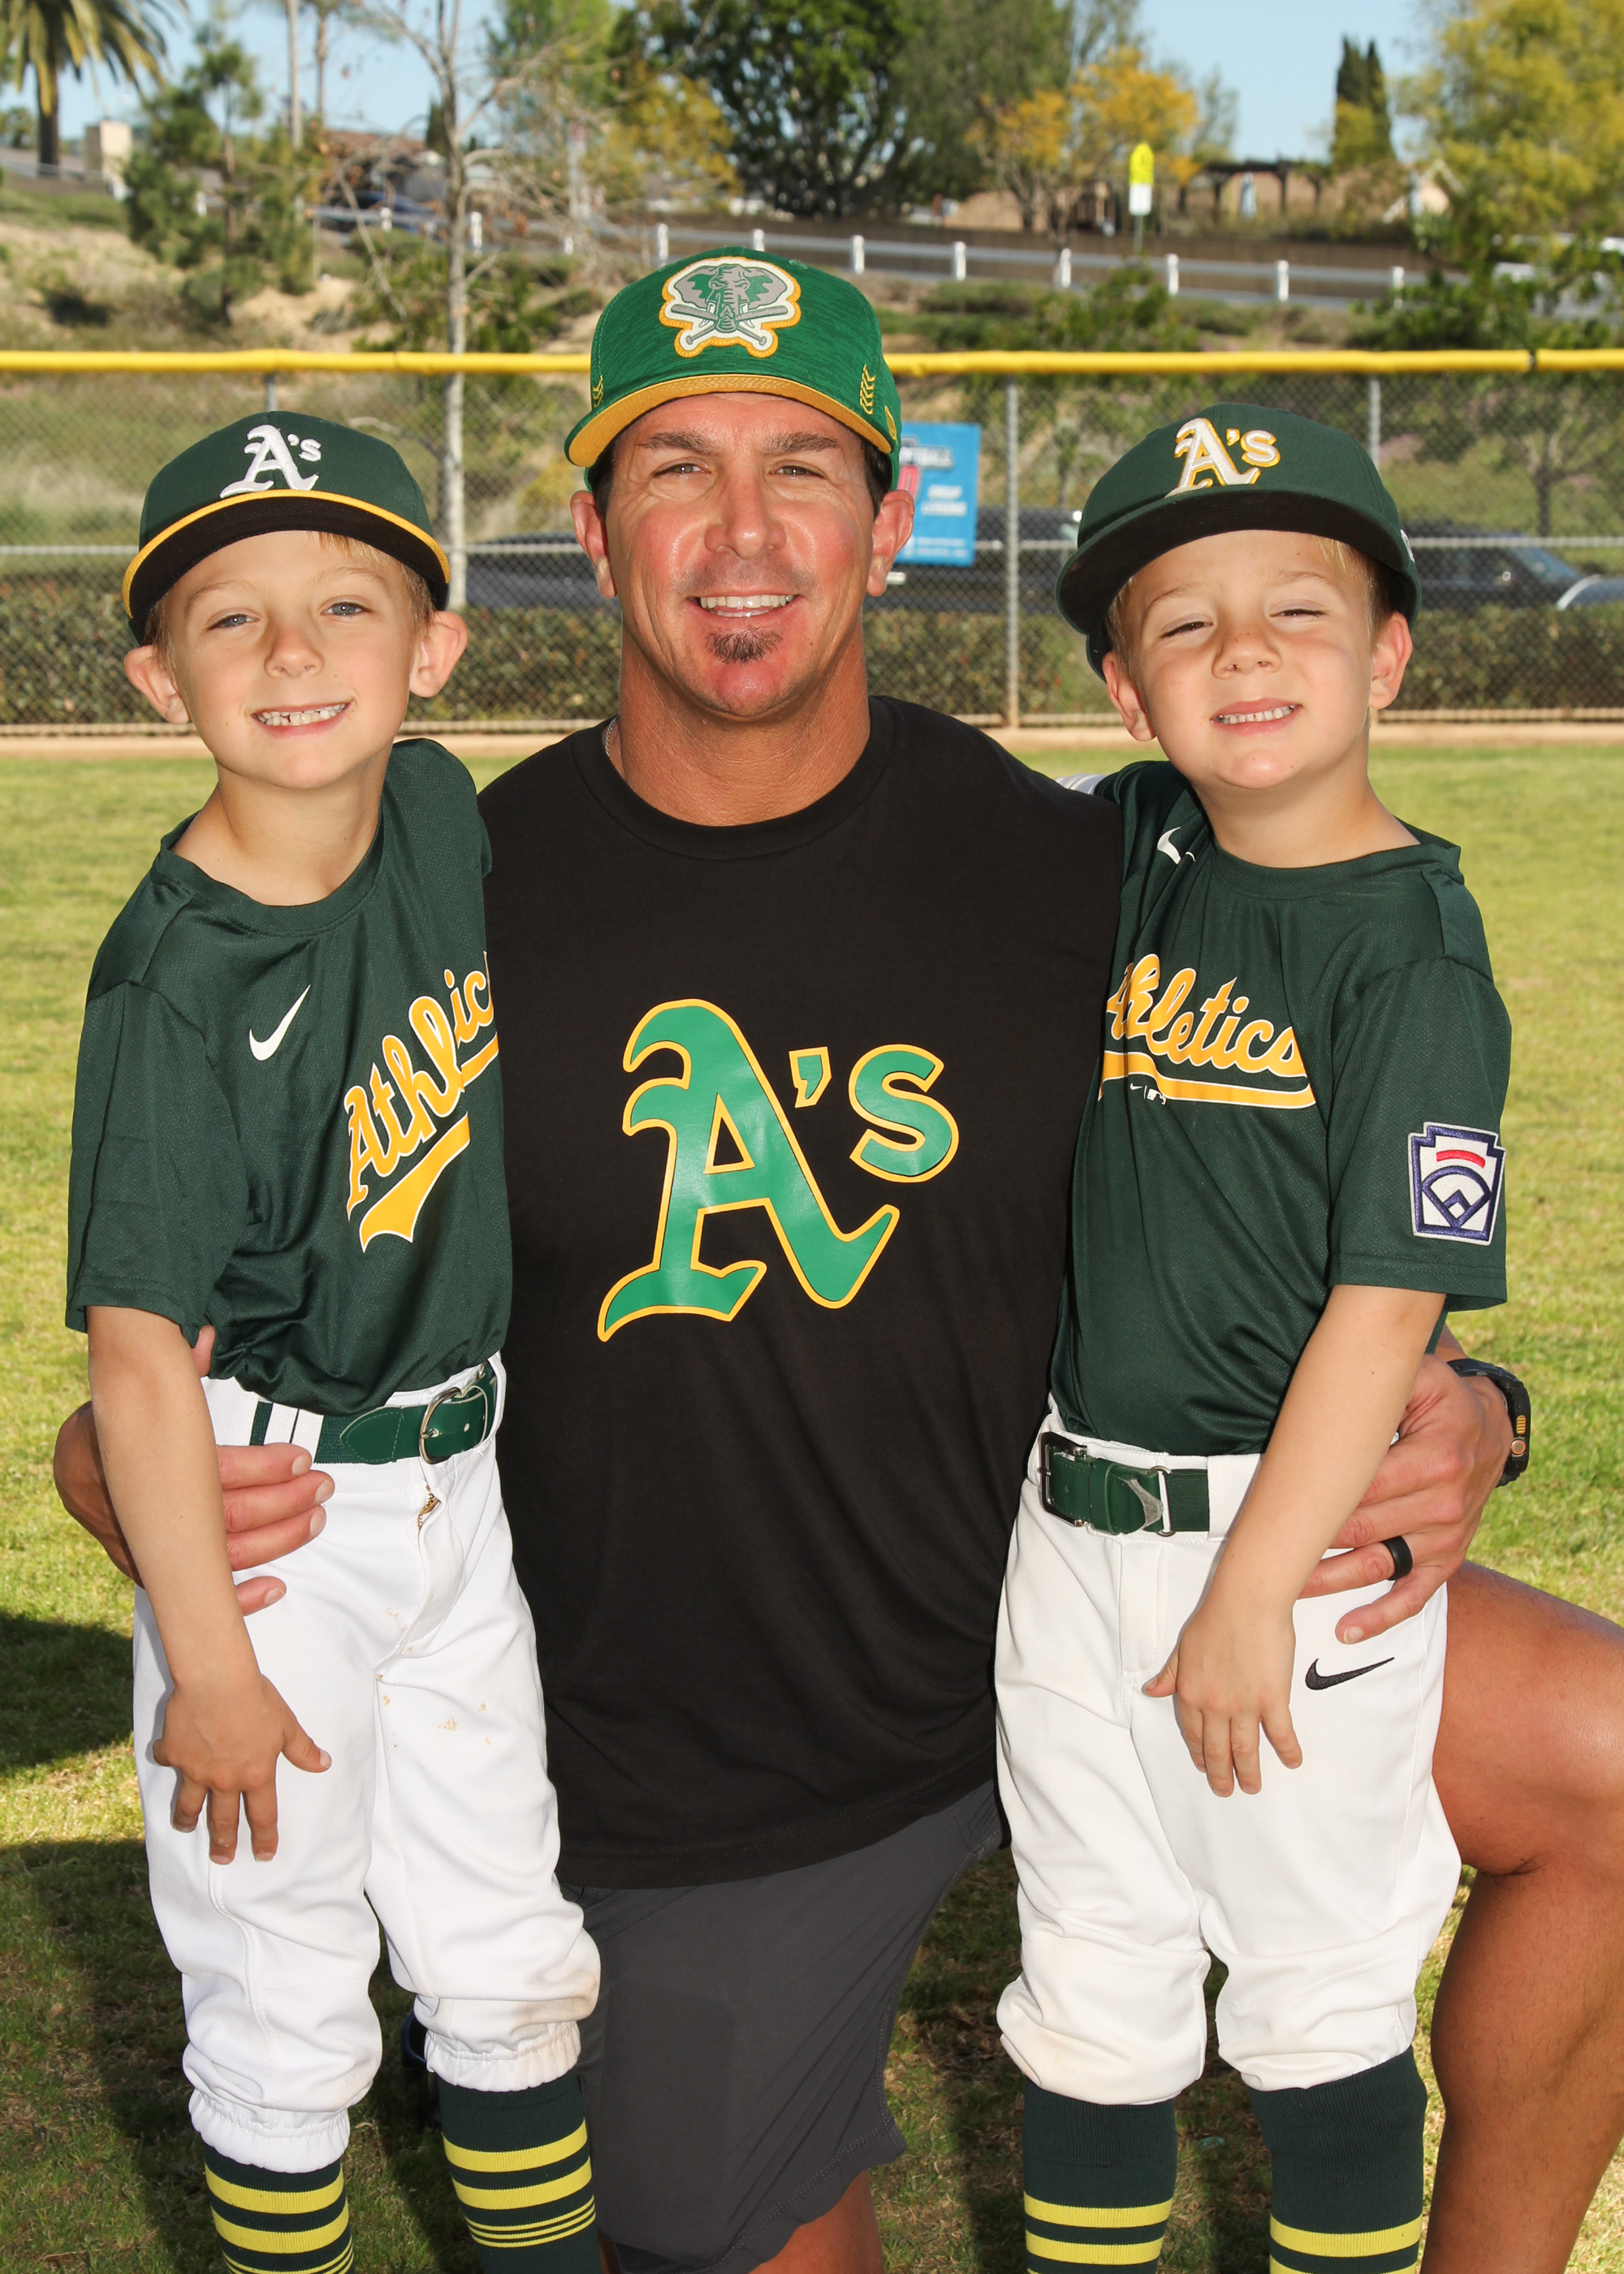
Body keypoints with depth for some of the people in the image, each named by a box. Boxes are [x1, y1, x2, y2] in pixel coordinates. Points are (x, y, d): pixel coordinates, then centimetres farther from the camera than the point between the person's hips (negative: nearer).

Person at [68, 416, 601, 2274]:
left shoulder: (443, 816, -4)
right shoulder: (177, 977, -22)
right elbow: (139, 1342, -20)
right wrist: (206, 1661, -18)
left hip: (455, 1477, 6)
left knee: (513, 1969, 18)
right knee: (287, 2014, 7)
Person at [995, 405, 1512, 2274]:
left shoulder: (1413, 946, -14)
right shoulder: (1132, 853, 3)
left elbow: (1391, 1297, -17)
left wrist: (1255, 1592, -18)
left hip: (1300, 1539, -6)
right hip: (1073, 1524, 6)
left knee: (1316, 1994, 10)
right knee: (1088, 1985, 17)